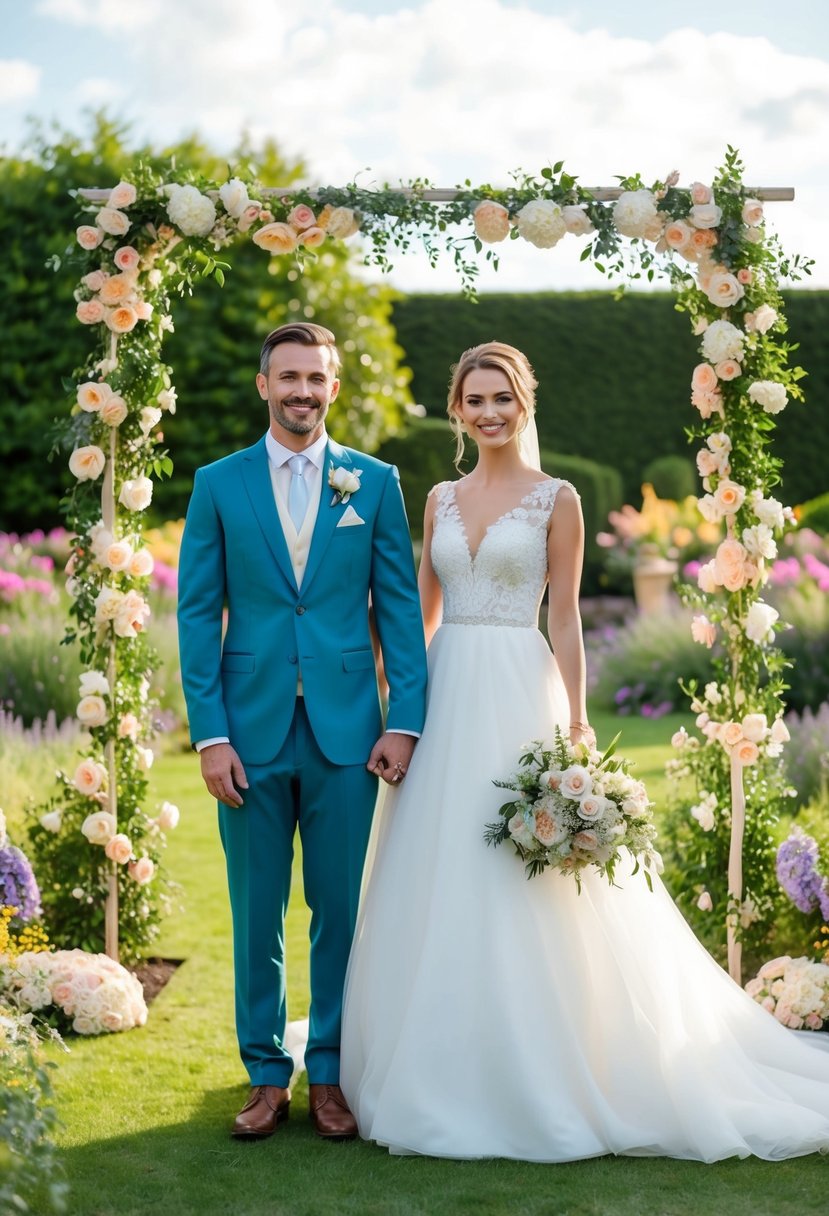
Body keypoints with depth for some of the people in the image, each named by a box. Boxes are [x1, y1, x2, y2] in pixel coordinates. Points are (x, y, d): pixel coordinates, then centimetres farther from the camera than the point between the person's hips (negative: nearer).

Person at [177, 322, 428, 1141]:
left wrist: (405, 721, -5)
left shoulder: (375, 482, 5)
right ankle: (266, 1076, 20)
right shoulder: (218, 484, 4)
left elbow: (399, 607, 4)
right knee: (256, 914, 8)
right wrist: (210, 734, -6)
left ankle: (328, 1074, 20)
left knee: (338, 910, 7)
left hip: (345, 732, 0)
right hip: (251, 733, 0)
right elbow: (198, 614, 2)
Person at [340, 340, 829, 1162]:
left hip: (517, 694, -5)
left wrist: (575, 727, -9)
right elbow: (424, 610, 15)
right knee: (436, 888, 6)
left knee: (515, 891, -4)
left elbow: (566, 618, -4)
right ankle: (442, 1071, 18)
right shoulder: (441, 500, 13)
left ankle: (532, 1079, 8)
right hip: (443, 696, 5)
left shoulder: (555, 499, 0)